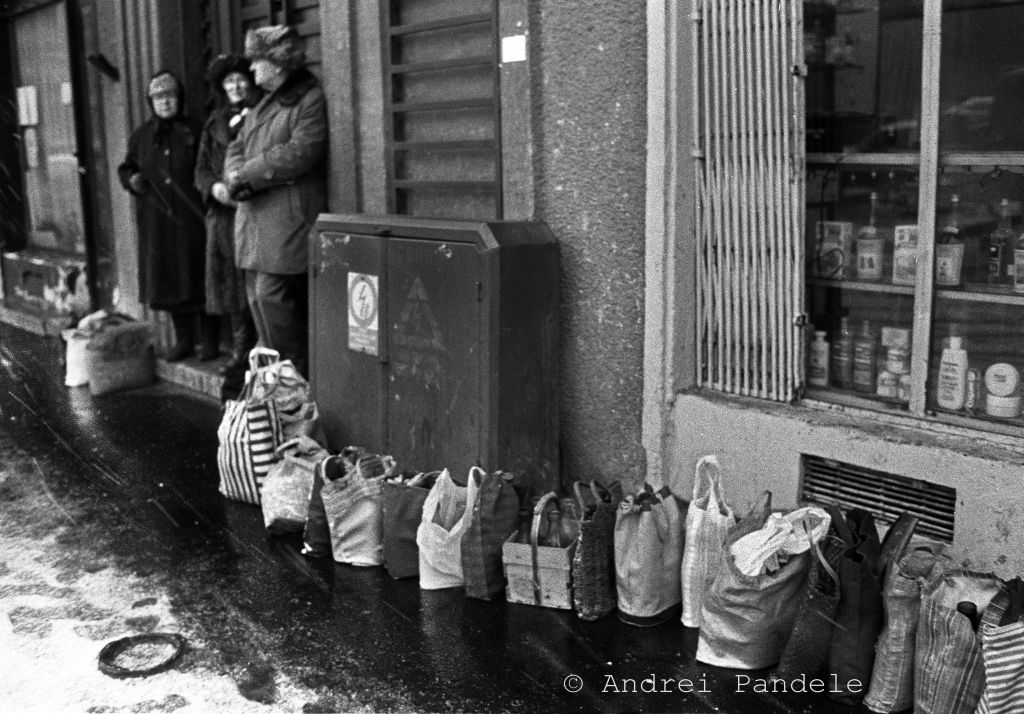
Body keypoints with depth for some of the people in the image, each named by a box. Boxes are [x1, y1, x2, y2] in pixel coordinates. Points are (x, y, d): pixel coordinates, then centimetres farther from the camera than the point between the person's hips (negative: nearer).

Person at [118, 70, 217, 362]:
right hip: (156, 222, 4)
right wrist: (132, 180, -1)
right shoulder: (141, 136, 12)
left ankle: (209, 340, 9)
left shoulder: (195, 131, 1)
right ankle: (184, 340, 18)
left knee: (197, 276, -2)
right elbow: (125, 168, 20)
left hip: (192, 218, -4)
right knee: (168, 280, 7)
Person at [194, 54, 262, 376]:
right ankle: (241, 350, 17)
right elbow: (202, 167, 16)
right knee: (231, 284, 7)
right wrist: (214, 186, -5)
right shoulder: (215, 122, 18)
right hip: (223, 212, 5)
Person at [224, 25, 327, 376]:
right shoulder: (264, 104, 21)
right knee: (258, 298, 10)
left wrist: (246, 175, -11)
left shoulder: (311, 99, -7)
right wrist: (235, 176, -5)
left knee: (272, 296, -11)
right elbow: (237, 148, 19)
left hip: (288, 218, -9)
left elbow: (299, 153, -18)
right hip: (255, 216, 9)